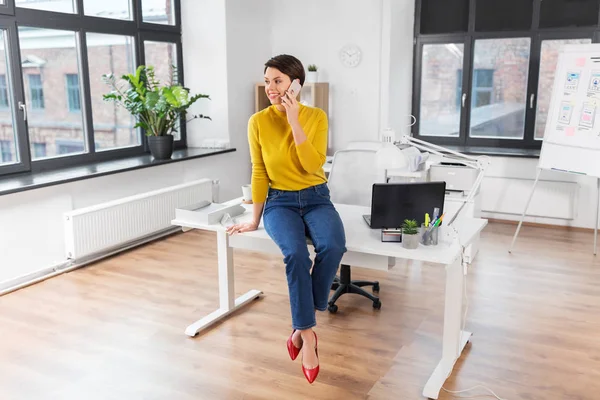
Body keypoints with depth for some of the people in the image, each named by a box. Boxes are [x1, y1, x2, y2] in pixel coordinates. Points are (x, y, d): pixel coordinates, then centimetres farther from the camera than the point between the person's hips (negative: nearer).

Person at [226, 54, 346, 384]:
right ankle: (308, 334, -17)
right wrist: (255, 219, 2)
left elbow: (313, 165, -16)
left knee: (333, 246, -31)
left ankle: (301, 326, -13)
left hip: (316, 199, 1)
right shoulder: (258, 121, -4)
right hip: (280, 202, -1)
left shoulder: (316, 117, -4)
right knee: (296, 255, -32)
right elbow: (259, 173, 0)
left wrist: (294, 121, -20)